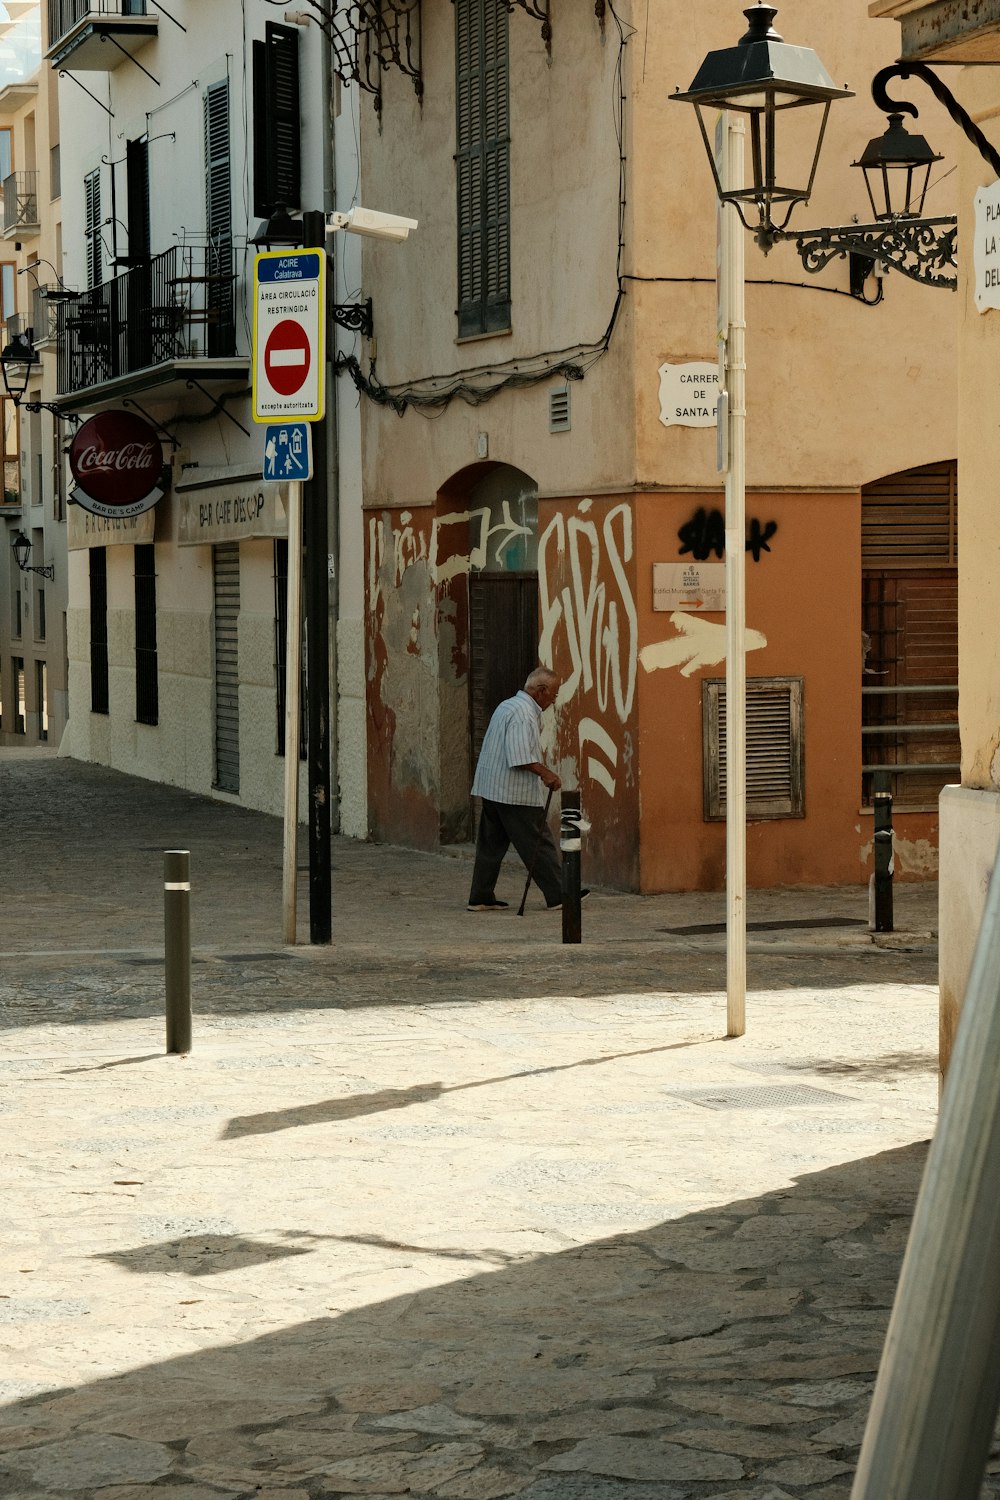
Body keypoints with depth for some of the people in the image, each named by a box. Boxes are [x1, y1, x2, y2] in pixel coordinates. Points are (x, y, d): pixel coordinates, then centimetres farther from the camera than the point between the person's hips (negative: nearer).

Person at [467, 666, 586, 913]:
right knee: (538, 845, -3)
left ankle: (481, 898, 11)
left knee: (491, 846, 10)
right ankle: (558, 896, 2)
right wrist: (545, 772, -19)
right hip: (515, 793, -10)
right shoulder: (523, 712, -17)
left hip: (492, 789, 10)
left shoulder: (507, 706, 17)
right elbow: (519, 757, -24)